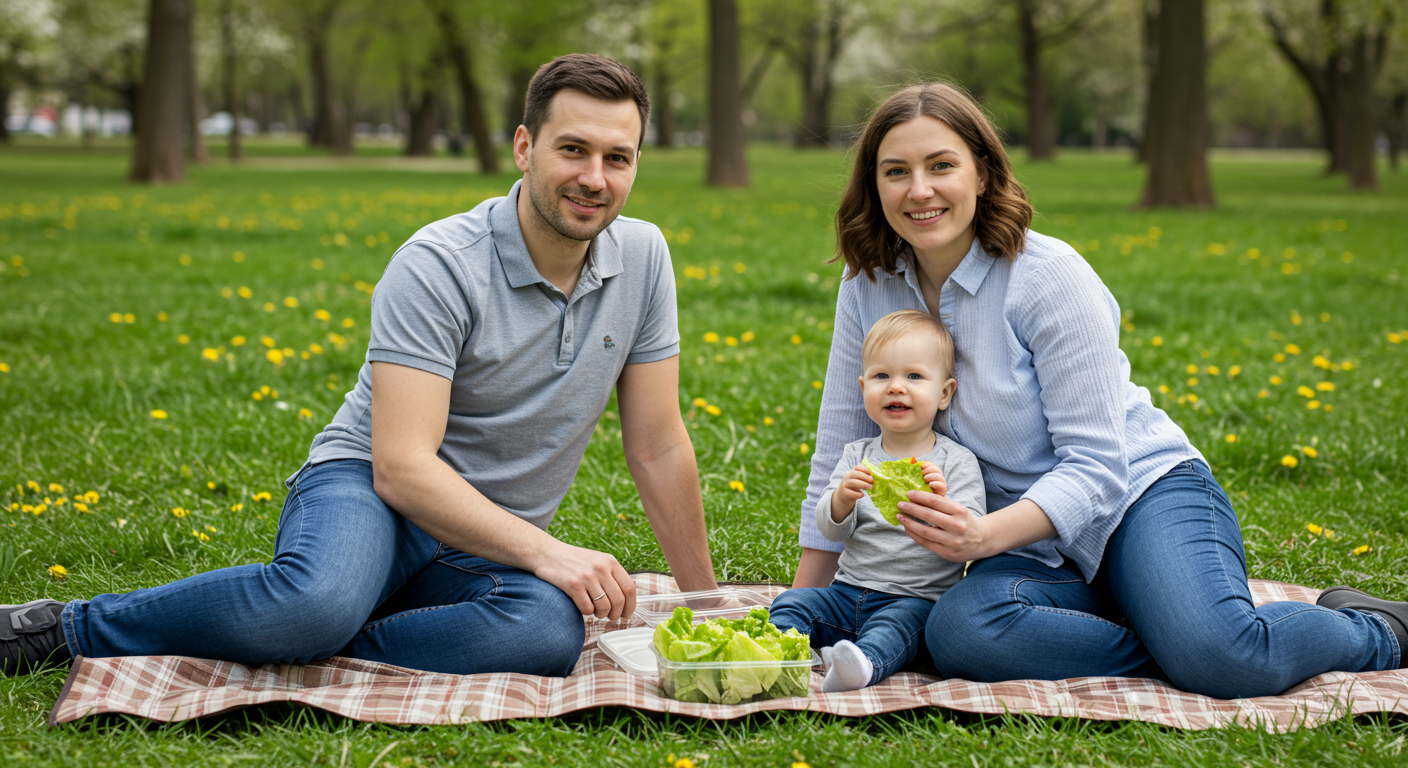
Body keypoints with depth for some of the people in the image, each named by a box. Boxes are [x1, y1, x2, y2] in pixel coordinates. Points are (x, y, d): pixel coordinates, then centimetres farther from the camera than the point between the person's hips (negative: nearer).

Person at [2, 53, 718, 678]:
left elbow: (658, 447, 6)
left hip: (490, 550, 4)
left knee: (554, 631, -34)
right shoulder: (436, 264, -17)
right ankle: (64, 626, -17)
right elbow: (401, 466, -24)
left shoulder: (642, 257, -1)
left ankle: (301, 653, -20)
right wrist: (546, 552, -31)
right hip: (368, 487, -4)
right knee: (318, 602, -41)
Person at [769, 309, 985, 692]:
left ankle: (864, 664, -61)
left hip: (916, 599, -6)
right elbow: (830, 529, 2)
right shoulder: (858, 455, 10)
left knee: (899, 622, -35)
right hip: (849, 592, 6)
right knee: (792, 602, -13)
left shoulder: (957, 462, -1)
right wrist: (842, 499, -22)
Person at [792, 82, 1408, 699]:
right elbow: (842, 446, 7)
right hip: (1037, 547, 4)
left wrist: (986, 534, -34)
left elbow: (1095, 466, -17)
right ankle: (1176, 645, -15)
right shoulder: (869, 285, 1)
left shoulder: (1049, 277, -14)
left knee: (1224, 660, -33)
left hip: (1141, 494, -3)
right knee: (957, 633, -34)